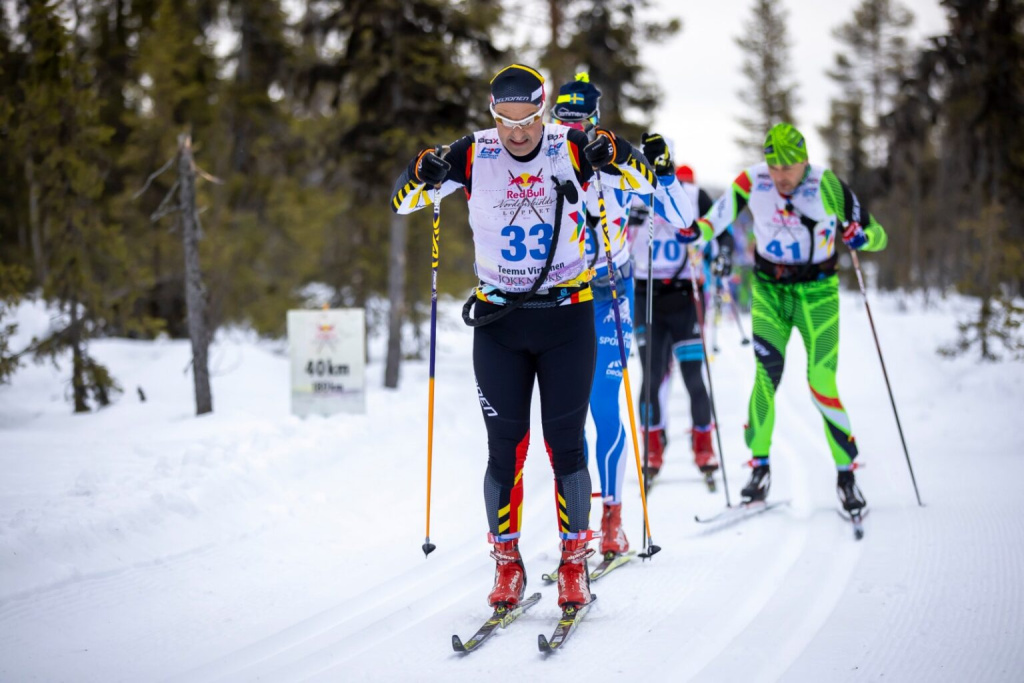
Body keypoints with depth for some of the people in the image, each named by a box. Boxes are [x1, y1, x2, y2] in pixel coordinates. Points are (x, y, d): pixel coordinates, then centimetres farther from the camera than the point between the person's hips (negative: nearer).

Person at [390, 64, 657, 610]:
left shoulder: (570, 149, -5)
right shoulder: (473, 155, -2)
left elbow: (645, 182, -2)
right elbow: (403, 201, 3)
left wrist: (615, 156, -23)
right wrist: (424, 174, -19)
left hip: (567, 318, -1)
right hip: (498, 323, 1)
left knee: (565, 443, -1)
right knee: (505, 447, 1)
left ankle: (574, 561, 10)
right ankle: (506, 562, 12)